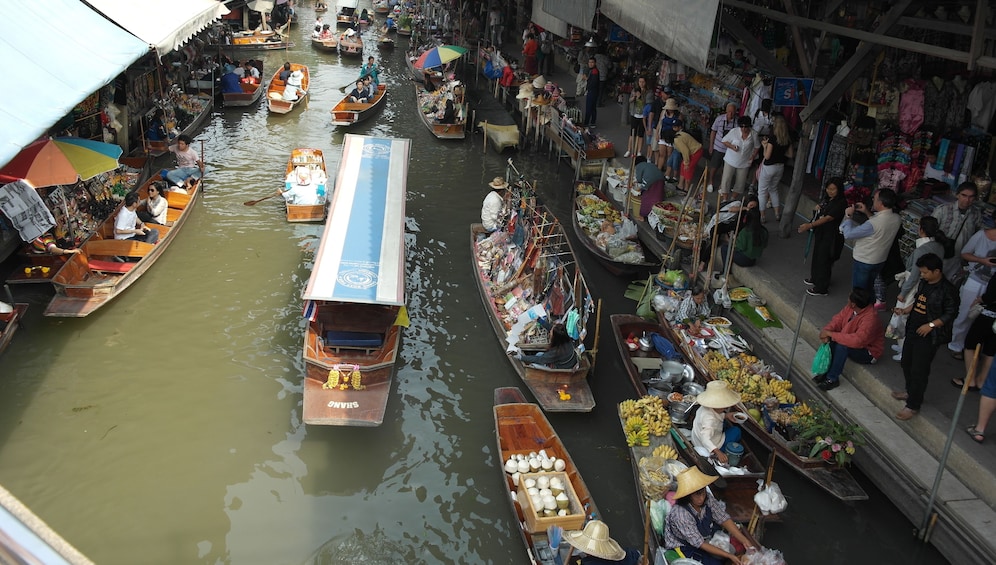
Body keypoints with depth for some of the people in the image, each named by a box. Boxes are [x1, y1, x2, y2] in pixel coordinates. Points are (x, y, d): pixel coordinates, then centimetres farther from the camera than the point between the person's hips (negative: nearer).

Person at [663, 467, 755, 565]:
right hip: (685, 546, -6)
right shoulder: (680, 513, -35)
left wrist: (744, 540, -25)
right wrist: (728, 555, -30)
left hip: (706, 537, 6)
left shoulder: (707, 498, -17)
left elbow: (723, 519, -12)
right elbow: (699, 543, -29)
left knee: (738, 542, -4)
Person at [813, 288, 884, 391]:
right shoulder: (850, 307, -12)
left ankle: (832, 379, -21)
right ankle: (826, 371, -13)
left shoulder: (870, 318, -34)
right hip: (855, 344, 8)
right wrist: (827, 330, -26)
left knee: (842, 345, -32)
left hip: (868, 353, -8)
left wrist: (830, 334, -38)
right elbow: (838, 319, -4)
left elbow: (856, 341, -42)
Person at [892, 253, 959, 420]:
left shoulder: (947, 290, -18)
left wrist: (931, 325, -22)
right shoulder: (923, 283, 5)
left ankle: (913, 405, 9)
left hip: (929, 336, -8)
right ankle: (910, 392, 43)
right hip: (913, 330, 8)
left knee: (919, 370, -2)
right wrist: (905, 311, 3)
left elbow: (950, 314, -16)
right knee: (907, 363, 21)